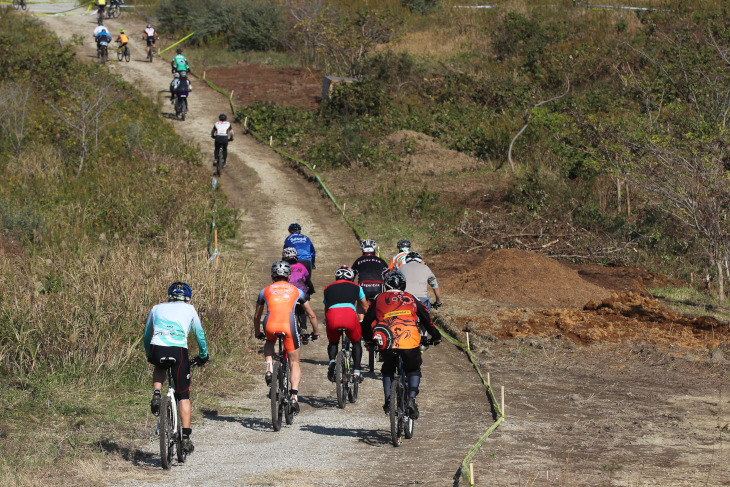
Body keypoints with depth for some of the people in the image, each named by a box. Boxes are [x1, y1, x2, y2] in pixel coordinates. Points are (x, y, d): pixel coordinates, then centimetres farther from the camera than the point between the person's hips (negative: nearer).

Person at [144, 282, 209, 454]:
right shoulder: (189, 309, 21)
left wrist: (149, 356, 47)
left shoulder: (157, 308, 25)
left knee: (159, 368, 38)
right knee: (183, 395, 9)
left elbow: (147, 335, 33)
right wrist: (203, 355, 42)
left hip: (157, 349, 2)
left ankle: (156, 394, 11)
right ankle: (186, 437, 1)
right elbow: (199, 333, 29)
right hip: (178, 350, -2)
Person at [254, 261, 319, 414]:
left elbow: (256, 316, 34)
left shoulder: (265, 291, 24)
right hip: (289, 324, -1)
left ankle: (269, 370, 12)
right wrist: (316, 332, 43)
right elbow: (312, 315, 28)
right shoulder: (296, 291, 22)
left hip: (270, 325, 1)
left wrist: (258, 333, 50)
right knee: (294, 363, 12)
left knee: (269, 343, 37)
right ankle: (294, 396, -6)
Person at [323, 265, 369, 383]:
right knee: (356, 343, 24)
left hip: (332, 316, 1)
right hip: (349, 315, -1)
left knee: (333, 342, 27)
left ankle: (332, 361, -1)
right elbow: (366, 307, 36)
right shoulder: (355, 287, 27)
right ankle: (356, 372, 15)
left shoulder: (328, 289, 29)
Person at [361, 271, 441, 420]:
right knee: (413, 371, 21)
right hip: (410, 341, 0)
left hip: (388, 343, 0)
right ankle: (411, 399, 1)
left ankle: (388, 401, 9)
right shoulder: (410, 299, 19)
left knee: (388, 372, 25)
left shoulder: (379, 299, 17)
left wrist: (369, 339, 39)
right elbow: (426, 318, 23)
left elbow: (367, 322, 21)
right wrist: (436, 336, 37)